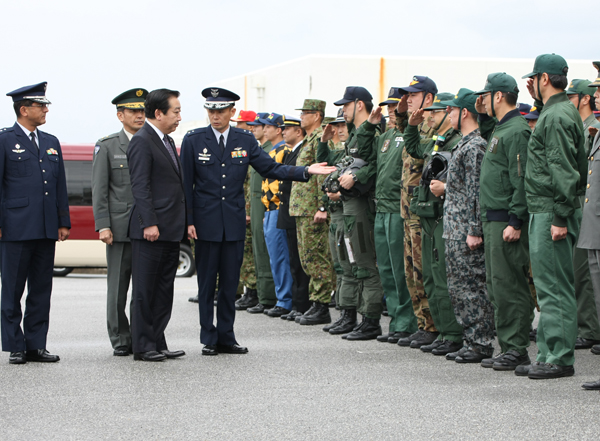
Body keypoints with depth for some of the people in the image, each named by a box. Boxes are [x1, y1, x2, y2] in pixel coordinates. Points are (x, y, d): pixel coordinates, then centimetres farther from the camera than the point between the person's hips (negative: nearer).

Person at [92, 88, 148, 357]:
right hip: (120, 228, -2)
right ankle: (121, 340, 8)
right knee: (118, 286, 1)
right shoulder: (107, 146, 5)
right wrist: (103, 226, -8)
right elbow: (99, 190, 1)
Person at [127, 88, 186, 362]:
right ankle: (143, 347, 3)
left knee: (163, 291, 10)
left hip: (170, 231, 9)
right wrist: (149, 223, -21)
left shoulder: (167, 141, 18)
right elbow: (140, 186, -16)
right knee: (144, 290, -2)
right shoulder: (142, 141, -10)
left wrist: (183, 223, 19)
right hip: (150, 231, -9)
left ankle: (157, 344, 16)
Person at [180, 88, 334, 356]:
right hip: (206, 223, -2)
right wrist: (188, 220, -7)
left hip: (234, 222, 2)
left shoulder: (244, 140, 6)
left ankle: (226, 338, 15)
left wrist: (306, 171, -7)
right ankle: (209, 339, 9)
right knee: (207, 283, 2)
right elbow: (186, 183, -1)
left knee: (230, 282, 6)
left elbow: (271, 168, 6)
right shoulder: (193, 140, -1)